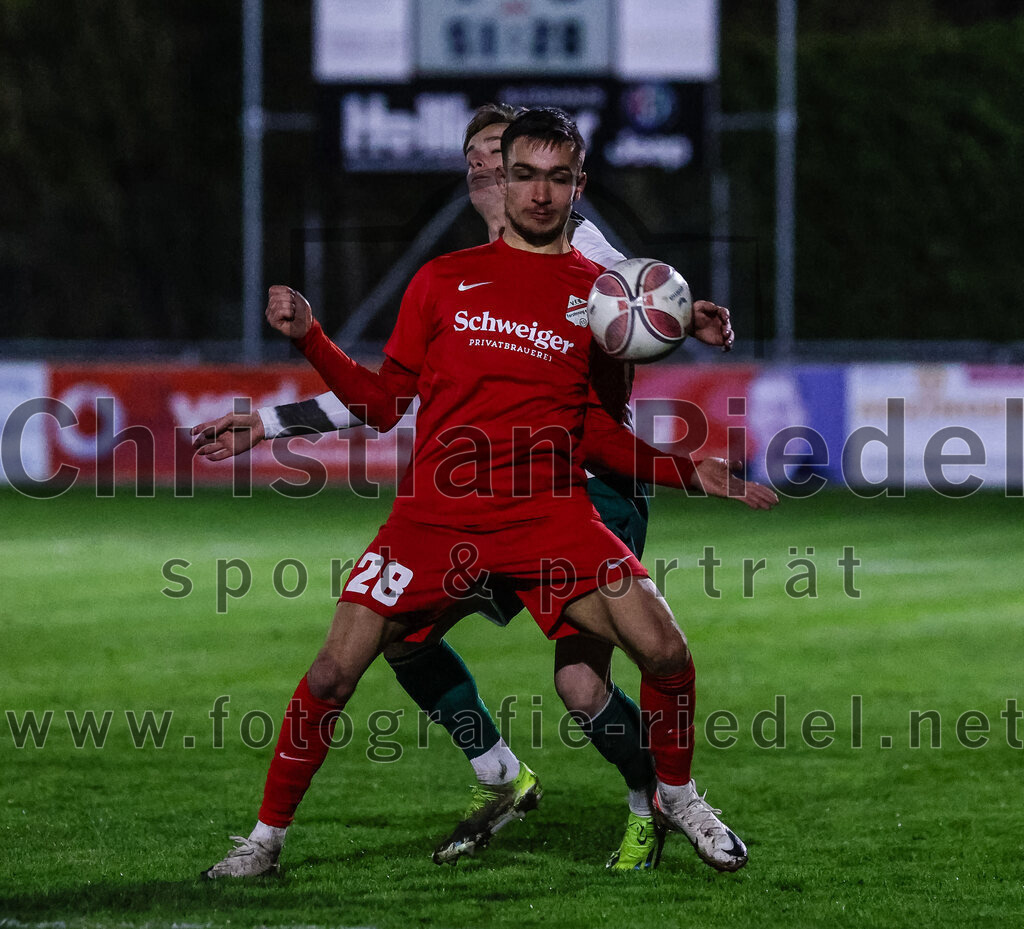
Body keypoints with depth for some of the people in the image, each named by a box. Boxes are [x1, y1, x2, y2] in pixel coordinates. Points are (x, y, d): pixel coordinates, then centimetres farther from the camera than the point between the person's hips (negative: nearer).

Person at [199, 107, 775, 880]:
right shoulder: (443, 279, 10)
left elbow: (599, 437, 12)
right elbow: (384, 402, 12)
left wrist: (688, 471, 2)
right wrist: (309, 337, 1)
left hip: (549, 513, 0)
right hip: (436, 515, 0)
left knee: (664, 649, -18)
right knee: (334, 673, -8)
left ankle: (676, 796, 10)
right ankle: (266, 836, 11)